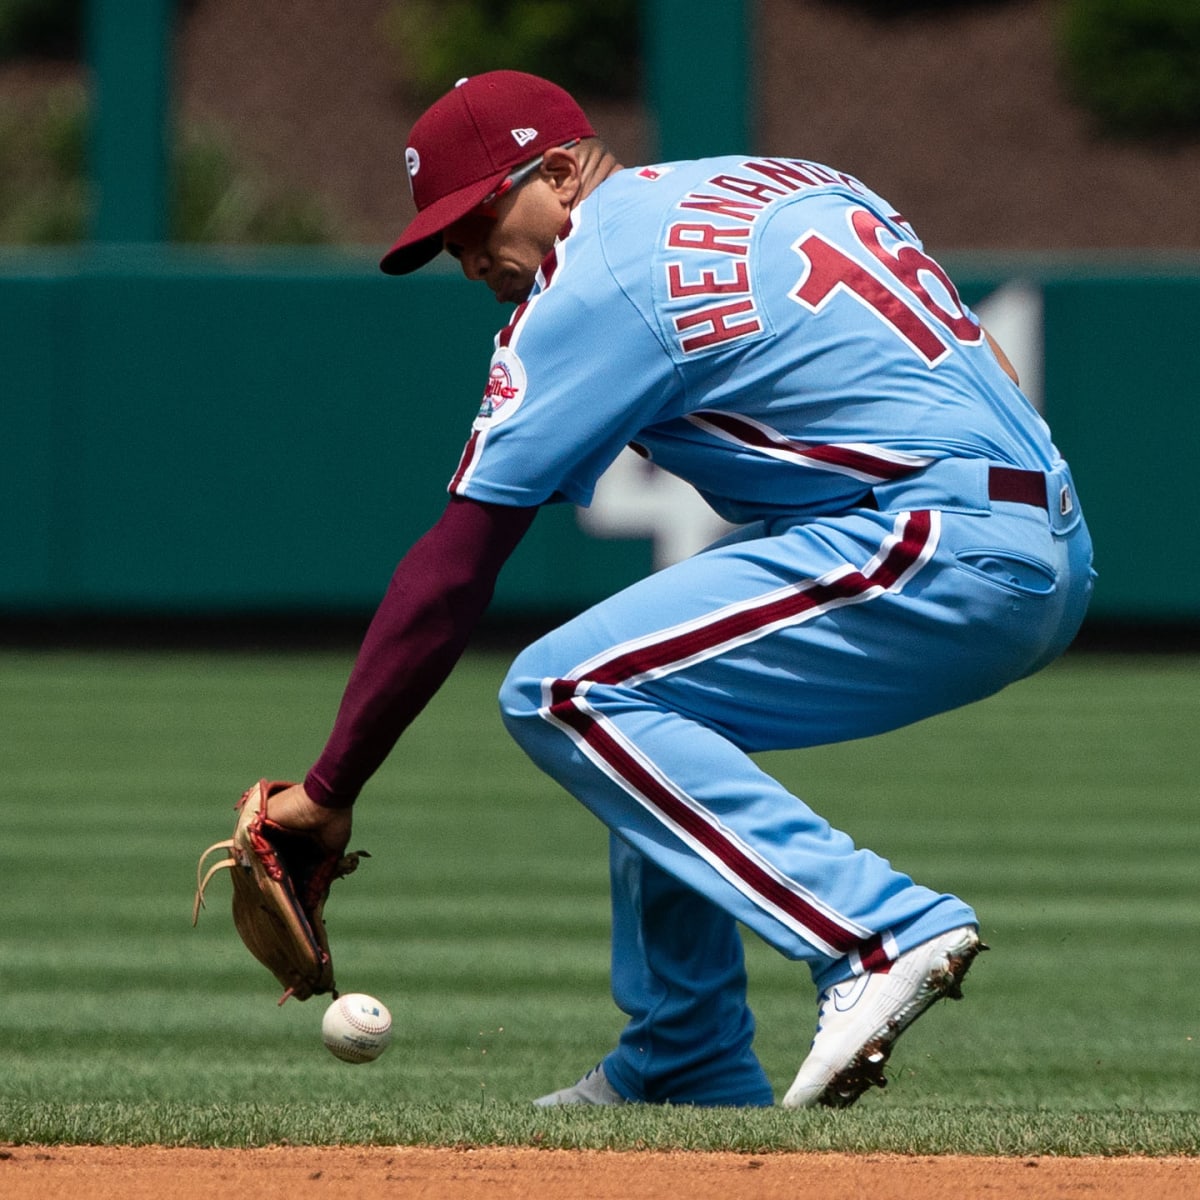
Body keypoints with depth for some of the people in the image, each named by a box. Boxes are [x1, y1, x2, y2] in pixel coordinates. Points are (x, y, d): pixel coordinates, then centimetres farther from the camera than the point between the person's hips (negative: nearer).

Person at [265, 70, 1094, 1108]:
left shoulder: (592, 283, -4)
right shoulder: (772, 178, 21)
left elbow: (452, 569, -6)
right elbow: (981, 367, 19)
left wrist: (330, 789, -3)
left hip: (955, 553, -10)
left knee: (566, 693, -12)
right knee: (644, 696, 22)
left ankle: (882, 932, -22)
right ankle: (690, 1070, 21)